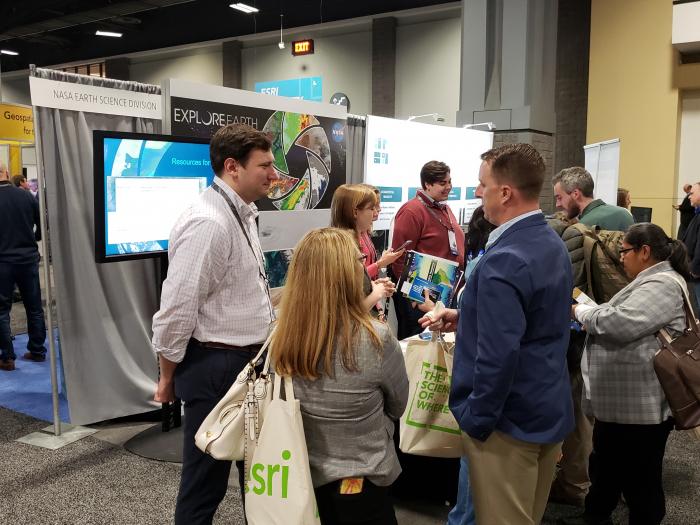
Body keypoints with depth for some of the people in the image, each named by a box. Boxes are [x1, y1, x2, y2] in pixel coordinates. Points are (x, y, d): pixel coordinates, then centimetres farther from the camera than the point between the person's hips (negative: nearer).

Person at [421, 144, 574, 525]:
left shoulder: (504, 261, -26)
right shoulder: (553, 243, 5)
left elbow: (497, 356, -30)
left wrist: (476, 420, -17)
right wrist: (465, 318, 12)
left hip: (510, 421, -9)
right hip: (550, 410, 9)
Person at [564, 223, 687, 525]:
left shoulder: (662, 284, -19)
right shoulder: (651, 281, 15)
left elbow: (619, 323, -30)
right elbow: (622, 323, 21)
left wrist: (580, 312, -13)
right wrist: (589, 313, 4)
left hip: (641, 406, -11)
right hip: (620, 400, 11)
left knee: (640, 480, 6)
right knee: (606, 466, 24)